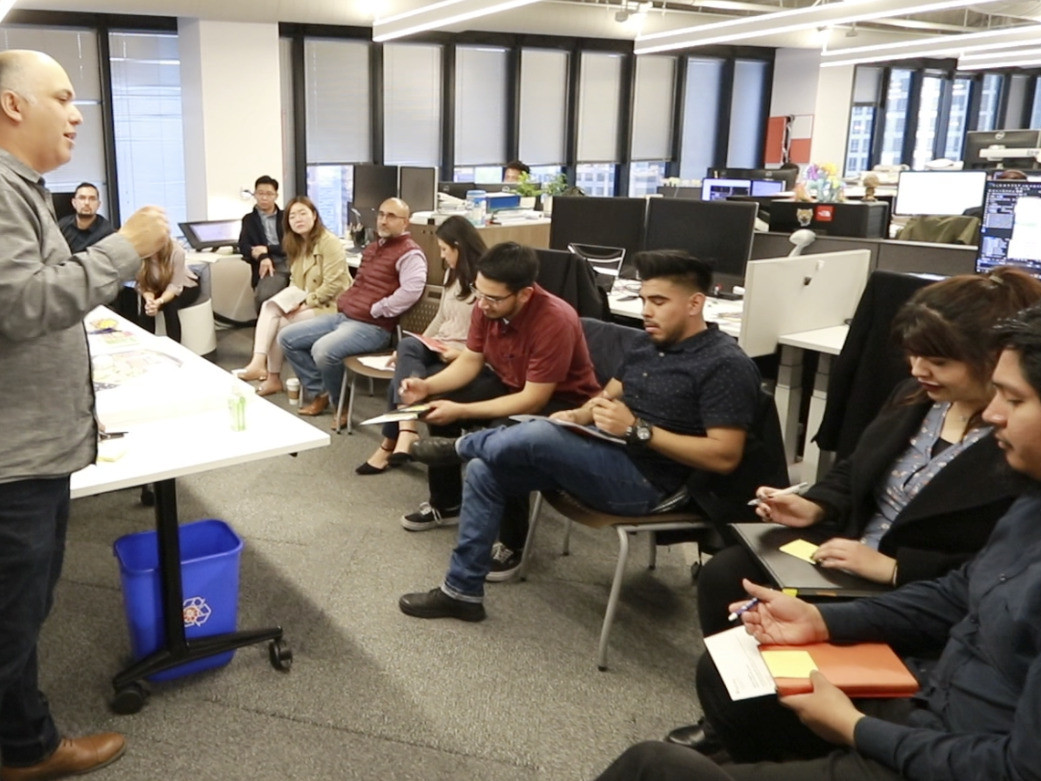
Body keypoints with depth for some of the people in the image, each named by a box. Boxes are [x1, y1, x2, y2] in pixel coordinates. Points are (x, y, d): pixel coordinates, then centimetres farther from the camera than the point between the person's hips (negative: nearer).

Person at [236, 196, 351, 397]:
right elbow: (295, 280, 15)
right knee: (269, 306, -18)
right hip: (305, 303, 8)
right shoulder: (296, 244, 12)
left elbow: (333, 286, -20)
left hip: (329, 306, -8)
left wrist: (305, 304, -20)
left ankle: (272, 376, -7)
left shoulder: (330, 243, -15)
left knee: (280, 323, -20)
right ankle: (259, 362, -26)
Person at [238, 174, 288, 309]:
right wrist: (262, 257, -14)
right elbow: (243, 246, 7)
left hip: (292, 262, 1)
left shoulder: (286, 217, 22)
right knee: (263, 296, -34)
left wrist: (267, 249, -6)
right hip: (270, 265, 0)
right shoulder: (249, 219, 23)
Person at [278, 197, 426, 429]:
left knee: (323, 350, -34)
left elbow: (412, 290, -29)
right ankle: (320, 393, 12)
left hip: (373, 327, -10)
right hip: (343, 315, 10)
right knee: (286, 337, 6)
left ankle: (340, 403, -6)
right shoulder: (373, 247, 20)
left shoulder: (409, 253, -11)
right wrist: (342, 299, 14)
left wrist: (376, 310, -22)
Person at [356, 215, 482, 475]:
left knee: (402, 381, -25)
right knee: (407, 345, -25)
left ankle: (390, 445, -8)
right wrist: (419, 348, 12)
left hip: (467, 359, -8)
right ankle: (406, 430, -28)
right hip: (438, 349, 8)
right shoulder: (452, 274, 17)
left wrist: (462, 354, -24)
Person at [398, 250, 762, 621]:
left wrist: (637, 430, -22)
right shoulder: (647, 344, 13)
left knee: (539, 436, -29)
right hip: (604, 456, 9)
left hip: (644, 480, -9)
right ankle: (462, 591, 6)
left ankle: (460, 446, 5)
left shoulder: (726, 365, -13)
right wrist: (577, 416, -1)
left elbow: (725, 456, -19)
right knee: (484, 470, -2)